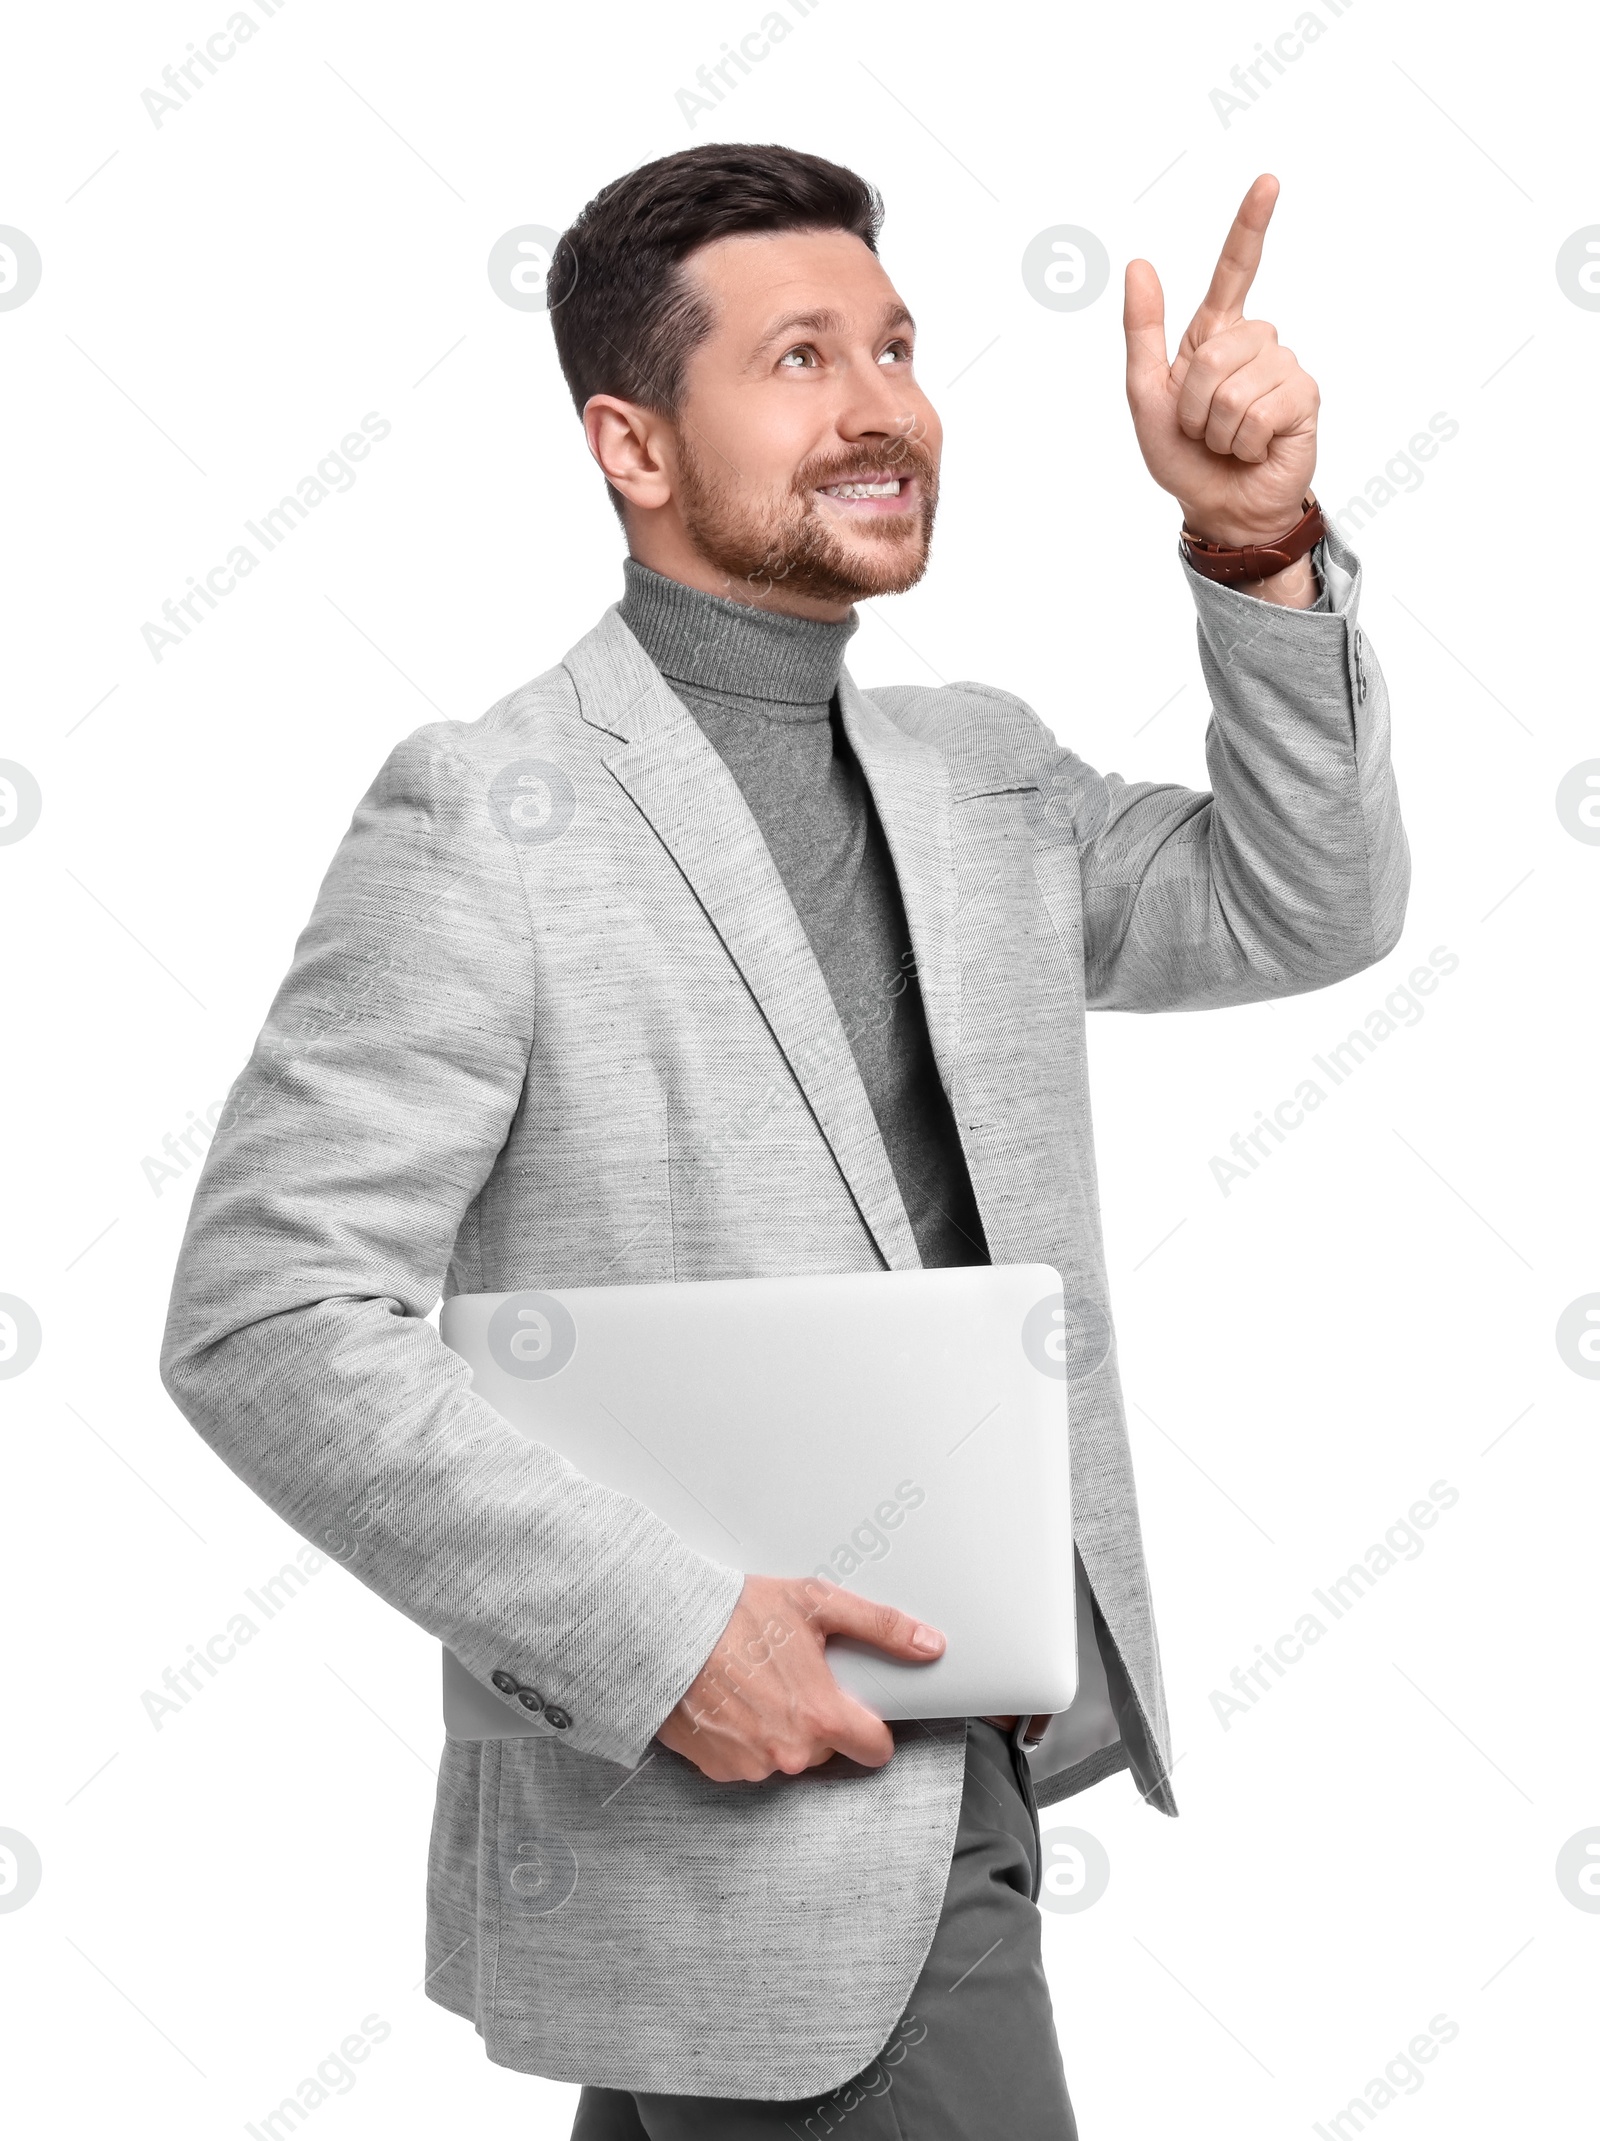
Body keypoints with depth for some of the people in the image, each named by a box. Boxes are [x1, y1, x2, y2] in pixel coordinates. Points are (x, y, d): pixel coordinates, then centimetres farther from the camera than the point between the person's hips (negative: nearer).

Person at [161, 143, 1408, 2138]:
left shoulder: (977, 771, 10)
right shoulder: (483, 816, -14)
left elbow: (1303, 909, 4)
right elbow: (262, 1322, -17)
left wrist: (1258, 548, -9)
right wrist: (655, 1631, -22)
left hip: (953, 1782, 7)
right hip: (738, 1857, -7)